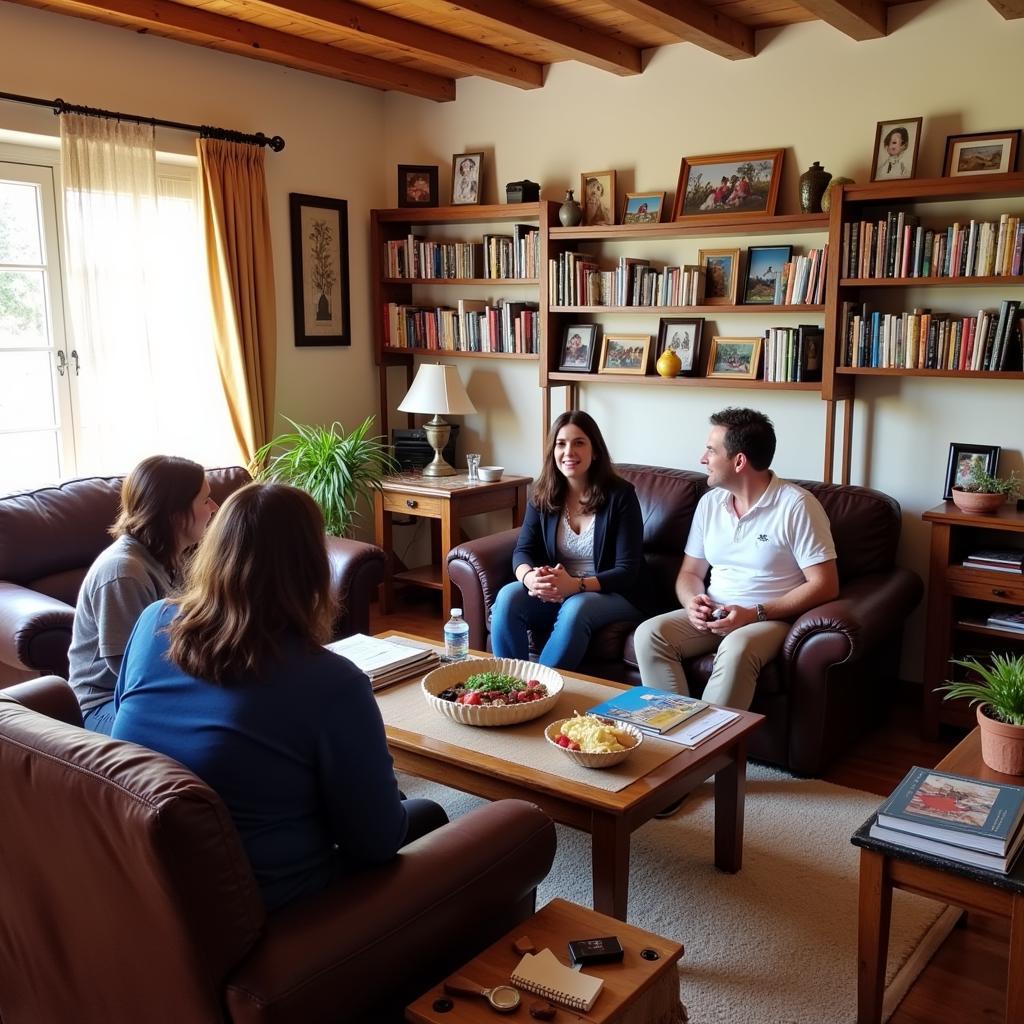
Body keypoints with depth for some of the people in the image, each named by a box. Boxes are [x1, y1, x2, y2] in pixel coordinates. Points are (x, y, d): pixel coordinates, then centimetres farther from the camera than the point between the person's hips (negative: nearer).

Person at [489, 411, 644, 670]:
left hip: (609, 595, -3)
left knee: (575, 608, -36)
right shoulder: (543, 495, 4)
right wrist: (530, 577, -25)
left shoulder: (620, 495, -9)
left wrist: (576, 585, -29)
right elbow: (523, 551, 0)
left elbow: (627, 571, -13)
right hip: (553, 594, 4)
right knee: (508, 597, -25)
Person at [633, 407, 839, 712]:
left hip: (771, 618, -5)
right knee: (649, 634, -21)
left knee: (736, 650, -38)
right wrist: (693, 603, -10)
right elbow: (690, 572, 15)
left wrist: (754, 614, -20)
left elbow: (824, 585, -13)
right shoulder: (709, 503, 9)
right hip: (713, 616, 6)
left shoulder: (797, 506, -10)